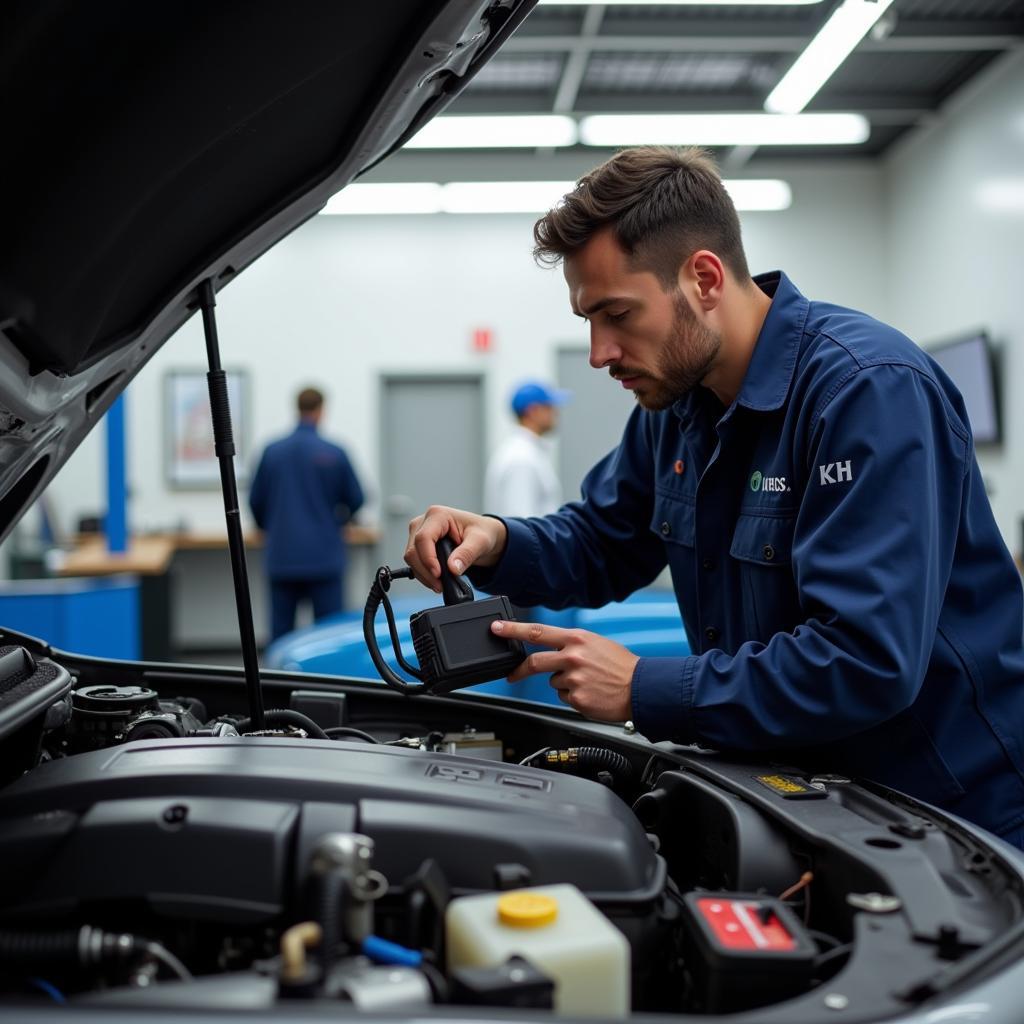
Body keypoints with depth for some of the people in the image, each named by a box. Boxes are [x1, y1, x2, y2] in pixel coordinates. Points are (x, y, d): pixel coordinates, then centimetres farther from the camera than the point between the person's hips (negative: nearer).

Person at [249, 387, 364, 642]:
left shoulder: (271, 451, 1)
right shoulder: (334, 453, -6)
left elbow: (256, 500, 6)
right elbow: (356, 499, 1)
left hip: (282, 557, 2)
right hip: (324, 556, -2)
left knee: (280, 630, 8)